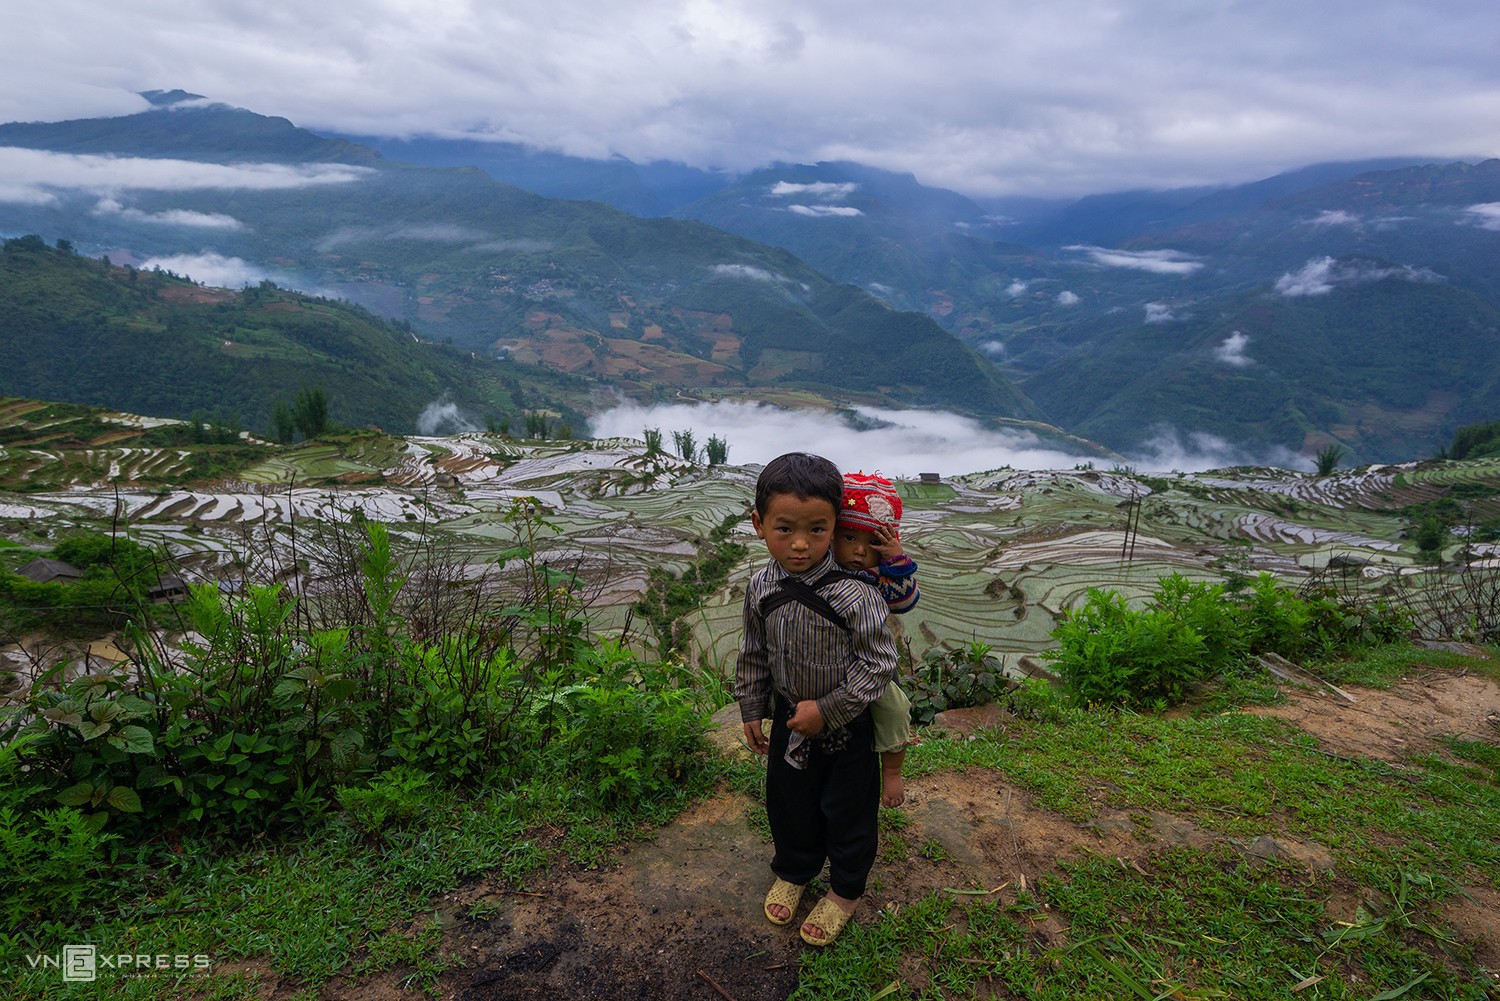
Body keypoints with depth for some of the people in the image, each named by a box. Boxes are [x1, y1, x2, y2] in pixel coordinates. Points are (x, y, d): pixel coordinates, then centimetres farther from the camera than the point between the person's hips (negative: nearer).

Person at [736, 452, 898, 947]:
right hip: (789, 720, 5)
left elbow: (879, 663, -24)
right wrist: (752, 710, 10)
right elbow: (753, 655, 3)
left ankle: (845, 891, 41)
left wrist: (827, 710, -22)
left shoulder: (853, 593, -29)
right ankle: (793, 872, 50)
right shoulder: (761, 587, -12)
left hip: (847, 725, -4)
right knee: (788, 801, 22)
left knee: (848, 810, 15)